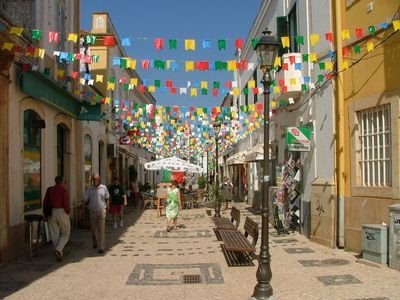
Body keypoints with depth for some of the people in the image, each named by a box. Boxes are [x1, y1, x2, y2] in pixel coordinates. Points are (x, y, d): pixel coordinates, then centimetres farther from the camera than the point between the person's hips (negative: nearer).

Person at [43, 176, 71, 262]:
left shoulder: (49, 189, 7)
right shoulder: (64, 190, -7)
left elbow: (45, 202, 7)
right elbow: (66, 203, -13)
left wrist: (46, 214, 14)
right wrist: (68, 211, 4)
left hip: (51, 213, 4)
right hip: (62, 212, -4)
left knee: (54, 234, 11)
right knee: (65, 234, 8)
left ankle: (59, 254, 13)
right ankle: (58, 250, -13)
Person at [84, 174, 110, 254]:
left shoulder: (103, 187, 4)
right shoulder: (89, 189, 2)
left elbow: (107, 198, 14)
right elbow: (86, 200, 7)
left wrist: (107, 205, 3)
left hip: (101, 211, -1)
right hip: (92, 211, 1)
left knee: (101, 230, -6)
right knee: (93, 229, 10)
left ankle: (101, 247, -5)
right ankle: (95, 243, 36)